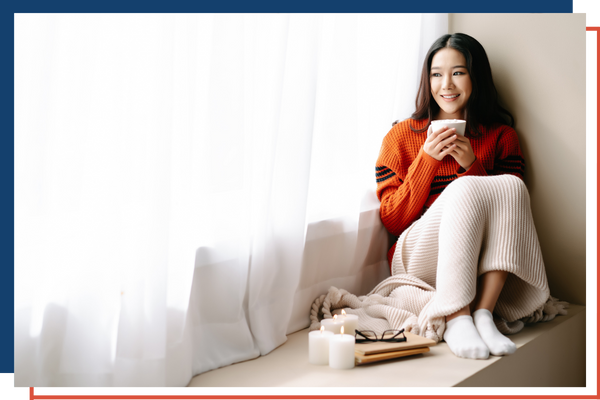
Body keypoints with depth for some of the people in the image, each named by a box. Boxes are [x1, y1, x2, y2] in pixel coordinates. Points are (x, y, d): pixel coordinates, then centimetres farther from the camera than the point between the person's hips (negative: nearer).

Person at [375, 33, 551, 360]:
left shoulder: (501, 136, 12)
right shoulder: (401, 136, 7)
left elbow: (506, 203, 5)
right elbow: (391, 222, 2)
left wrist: (473, 166, -10)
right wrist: (426, 159, -8)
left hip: (480, 264, 2)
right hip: (418, 260, -2)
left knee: (511, 186, -25)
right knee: (465, 189, -29)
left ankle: (483, 313, -30)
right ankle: (456, 320, -34)